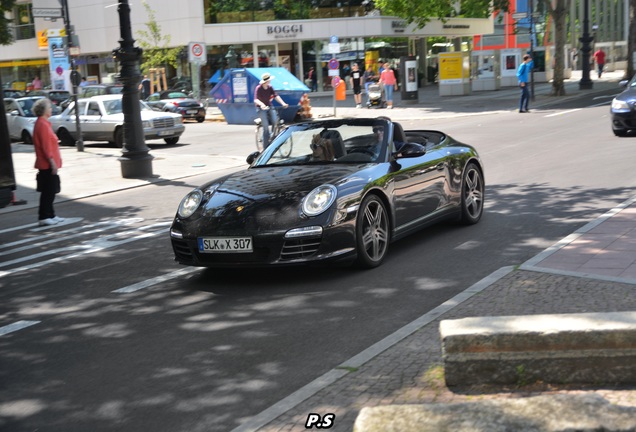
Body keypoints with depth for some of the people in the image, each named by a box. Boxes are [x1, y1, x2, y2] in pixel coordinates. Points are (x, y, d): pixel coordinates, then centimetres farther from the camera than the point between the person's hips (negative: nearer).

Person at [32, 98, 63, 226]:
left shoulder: (43, 123, 16)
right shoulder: (43, 124, -16)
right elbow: (46, 146, -21)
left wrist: (54, 162, 21)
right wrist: (52, 162, -21)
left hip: (46, 164, 10)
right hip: (47, 164, -10)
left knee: (50, 191, 15)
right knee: (48, 192, -6)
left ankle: (50, 215, 21)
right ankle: (44, 217, -2)